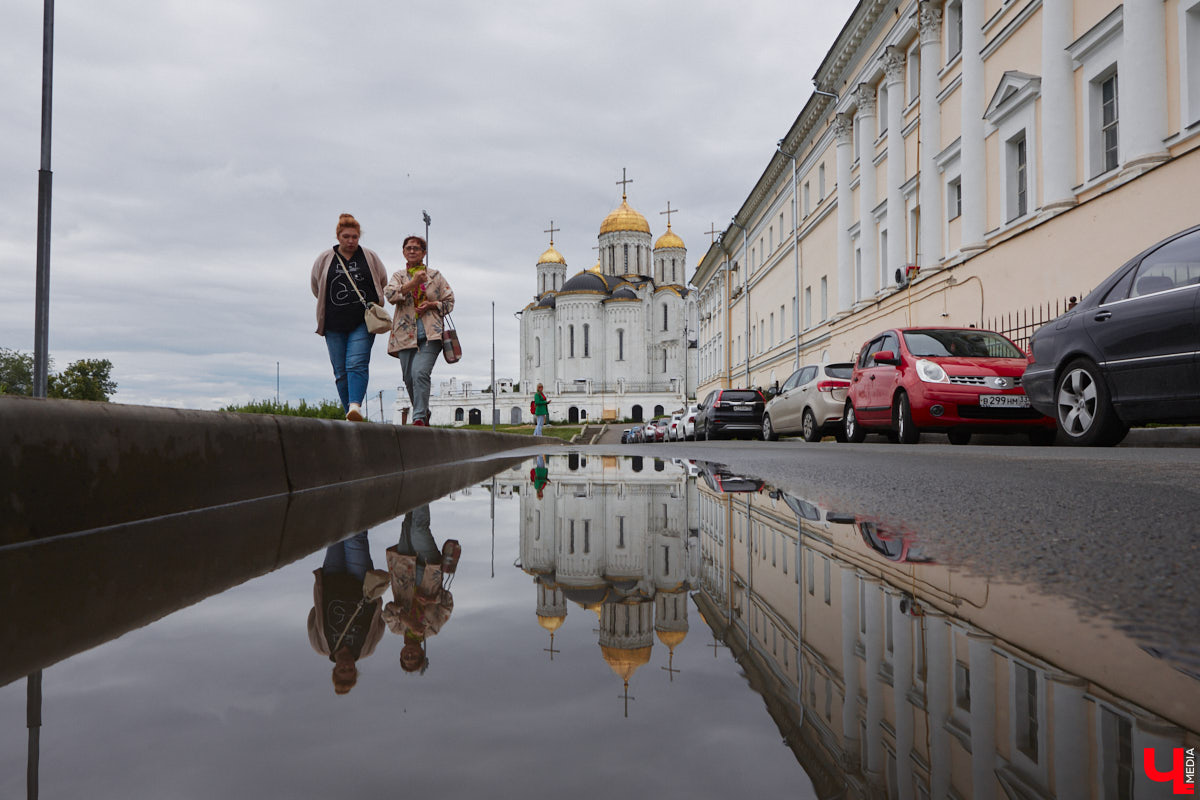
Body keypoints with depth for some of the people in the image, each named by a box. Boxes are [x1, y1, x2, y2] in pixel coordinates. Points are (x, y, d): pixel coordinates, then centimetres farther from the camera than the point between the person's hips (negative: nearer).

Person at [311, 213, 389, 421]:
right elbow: (316, 288, 21)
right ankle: (350, 413, 4)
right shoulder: (324, 259, 9)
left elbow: (383, 284, 20)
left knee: (357, 364, -18)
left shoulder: (370, 258, 8)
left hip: (363, 323, -2)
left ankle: (355, 405, -30)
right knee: (340, 371, 0)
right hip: (334, 325, 2)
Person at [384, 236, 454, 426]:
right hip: (406, 335, 2)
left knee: (420, 373, -21)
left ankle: (419, 418, -20)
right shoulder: (398, 276, 14)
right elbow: (390, 294, -5)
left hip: (430, 334, -2)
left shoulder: (435, 276, 14)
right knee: (409, 379, 3)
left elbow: (449, 301, 14)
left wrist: (431, 305, -4)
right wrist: (414, 282, -13)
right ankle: (423, 413, 25)